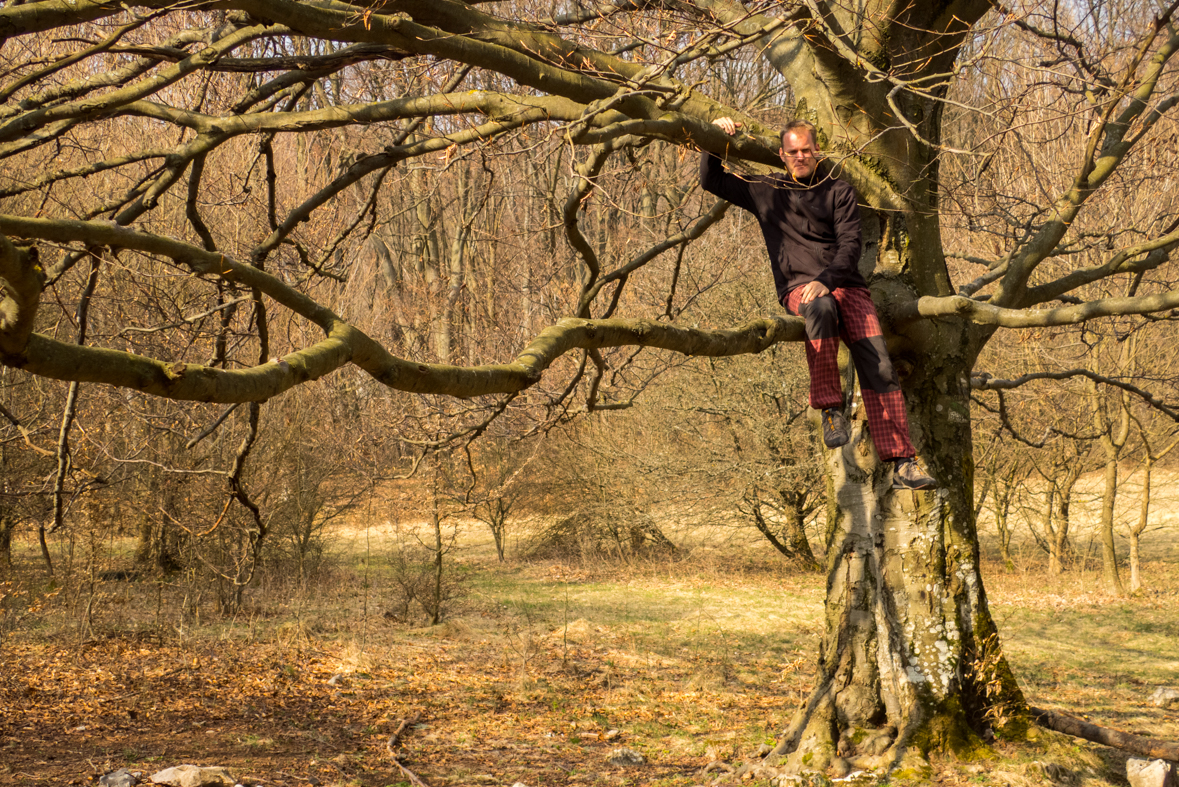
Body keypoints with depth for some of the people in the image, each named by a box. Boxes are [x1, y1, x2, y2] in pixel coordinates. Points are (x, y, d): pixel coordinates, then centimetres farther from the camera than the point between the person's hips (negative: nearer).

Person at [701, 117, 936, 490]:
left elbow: (850, 245, -1)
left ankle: (902, 464, -20)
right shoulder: (766, 191, 16)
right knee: (820, 309, -40)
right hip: (798, 287, -1)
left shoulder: (839, 191, 11)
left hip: (846, 284, 1)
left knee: (878, 365, -16)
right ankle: (829, 406, -30)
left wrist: (826, 280, -18)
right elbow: (712, 180, 20)